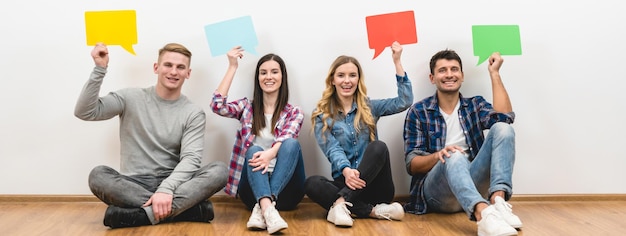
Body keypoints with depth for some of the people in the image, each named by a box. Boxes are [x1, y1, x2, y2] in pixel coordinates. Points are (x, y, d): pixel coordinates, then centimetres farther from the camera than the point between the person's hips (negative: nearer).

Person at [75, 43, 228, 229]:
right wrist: (99, 69, -14)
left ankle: (144, 214, -31)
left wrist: (166, 189, -27)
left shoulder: (194, 113, 2)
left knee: (219, 171, -25)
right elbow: (84, 112, -6)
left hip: (173, 184, 0)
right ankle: (189, 207, -30)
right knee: (98, 175, -31)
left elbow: (191, 158, -10)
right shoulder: (131, 98, 4)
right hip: (133, 185, 1)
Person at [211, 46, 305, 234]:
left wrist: (271, 153, -37)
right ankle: (268, 209, -52)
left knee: (291, 144, -27)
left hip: (285, 190, 0)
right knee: (253, 151, -28)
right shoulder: (247, 107, 11)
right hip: (253, 189, 1)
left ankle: (261, 209, -41)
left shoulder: (294, 112, 7)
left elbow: (286, 139, -15)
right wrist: (232, 67, -8)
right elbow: (217, 106, -9)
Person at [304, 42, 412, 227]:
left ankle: (341, 204, -35)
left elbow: (404, 102, -4)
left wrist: (397, 62, -7)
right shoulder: (322, 115, 4)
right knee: (311, 184, -29)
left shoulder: (369, 107, 10)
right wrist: (346, 170, -31)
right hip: (345, 182, 0)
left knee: (378, 147, -28)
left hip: (374, 185, 1)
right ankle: (374, 211, -30)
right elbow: (333, 150, -10)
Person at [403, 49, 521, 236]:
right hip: (435, 189, -3)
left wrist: (494, 73, -4)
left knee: (502, 128, -16)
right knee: (453, 156, -35)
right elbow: (412, 164, -2)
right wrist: (438, 155, -23)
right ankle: (483, 214, -59)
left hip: (473, 184, 3)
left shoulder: (475, 105, 13)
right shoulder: (418, 112, 4)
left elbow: (505, 117, -9)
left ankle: (498, 200, -35)